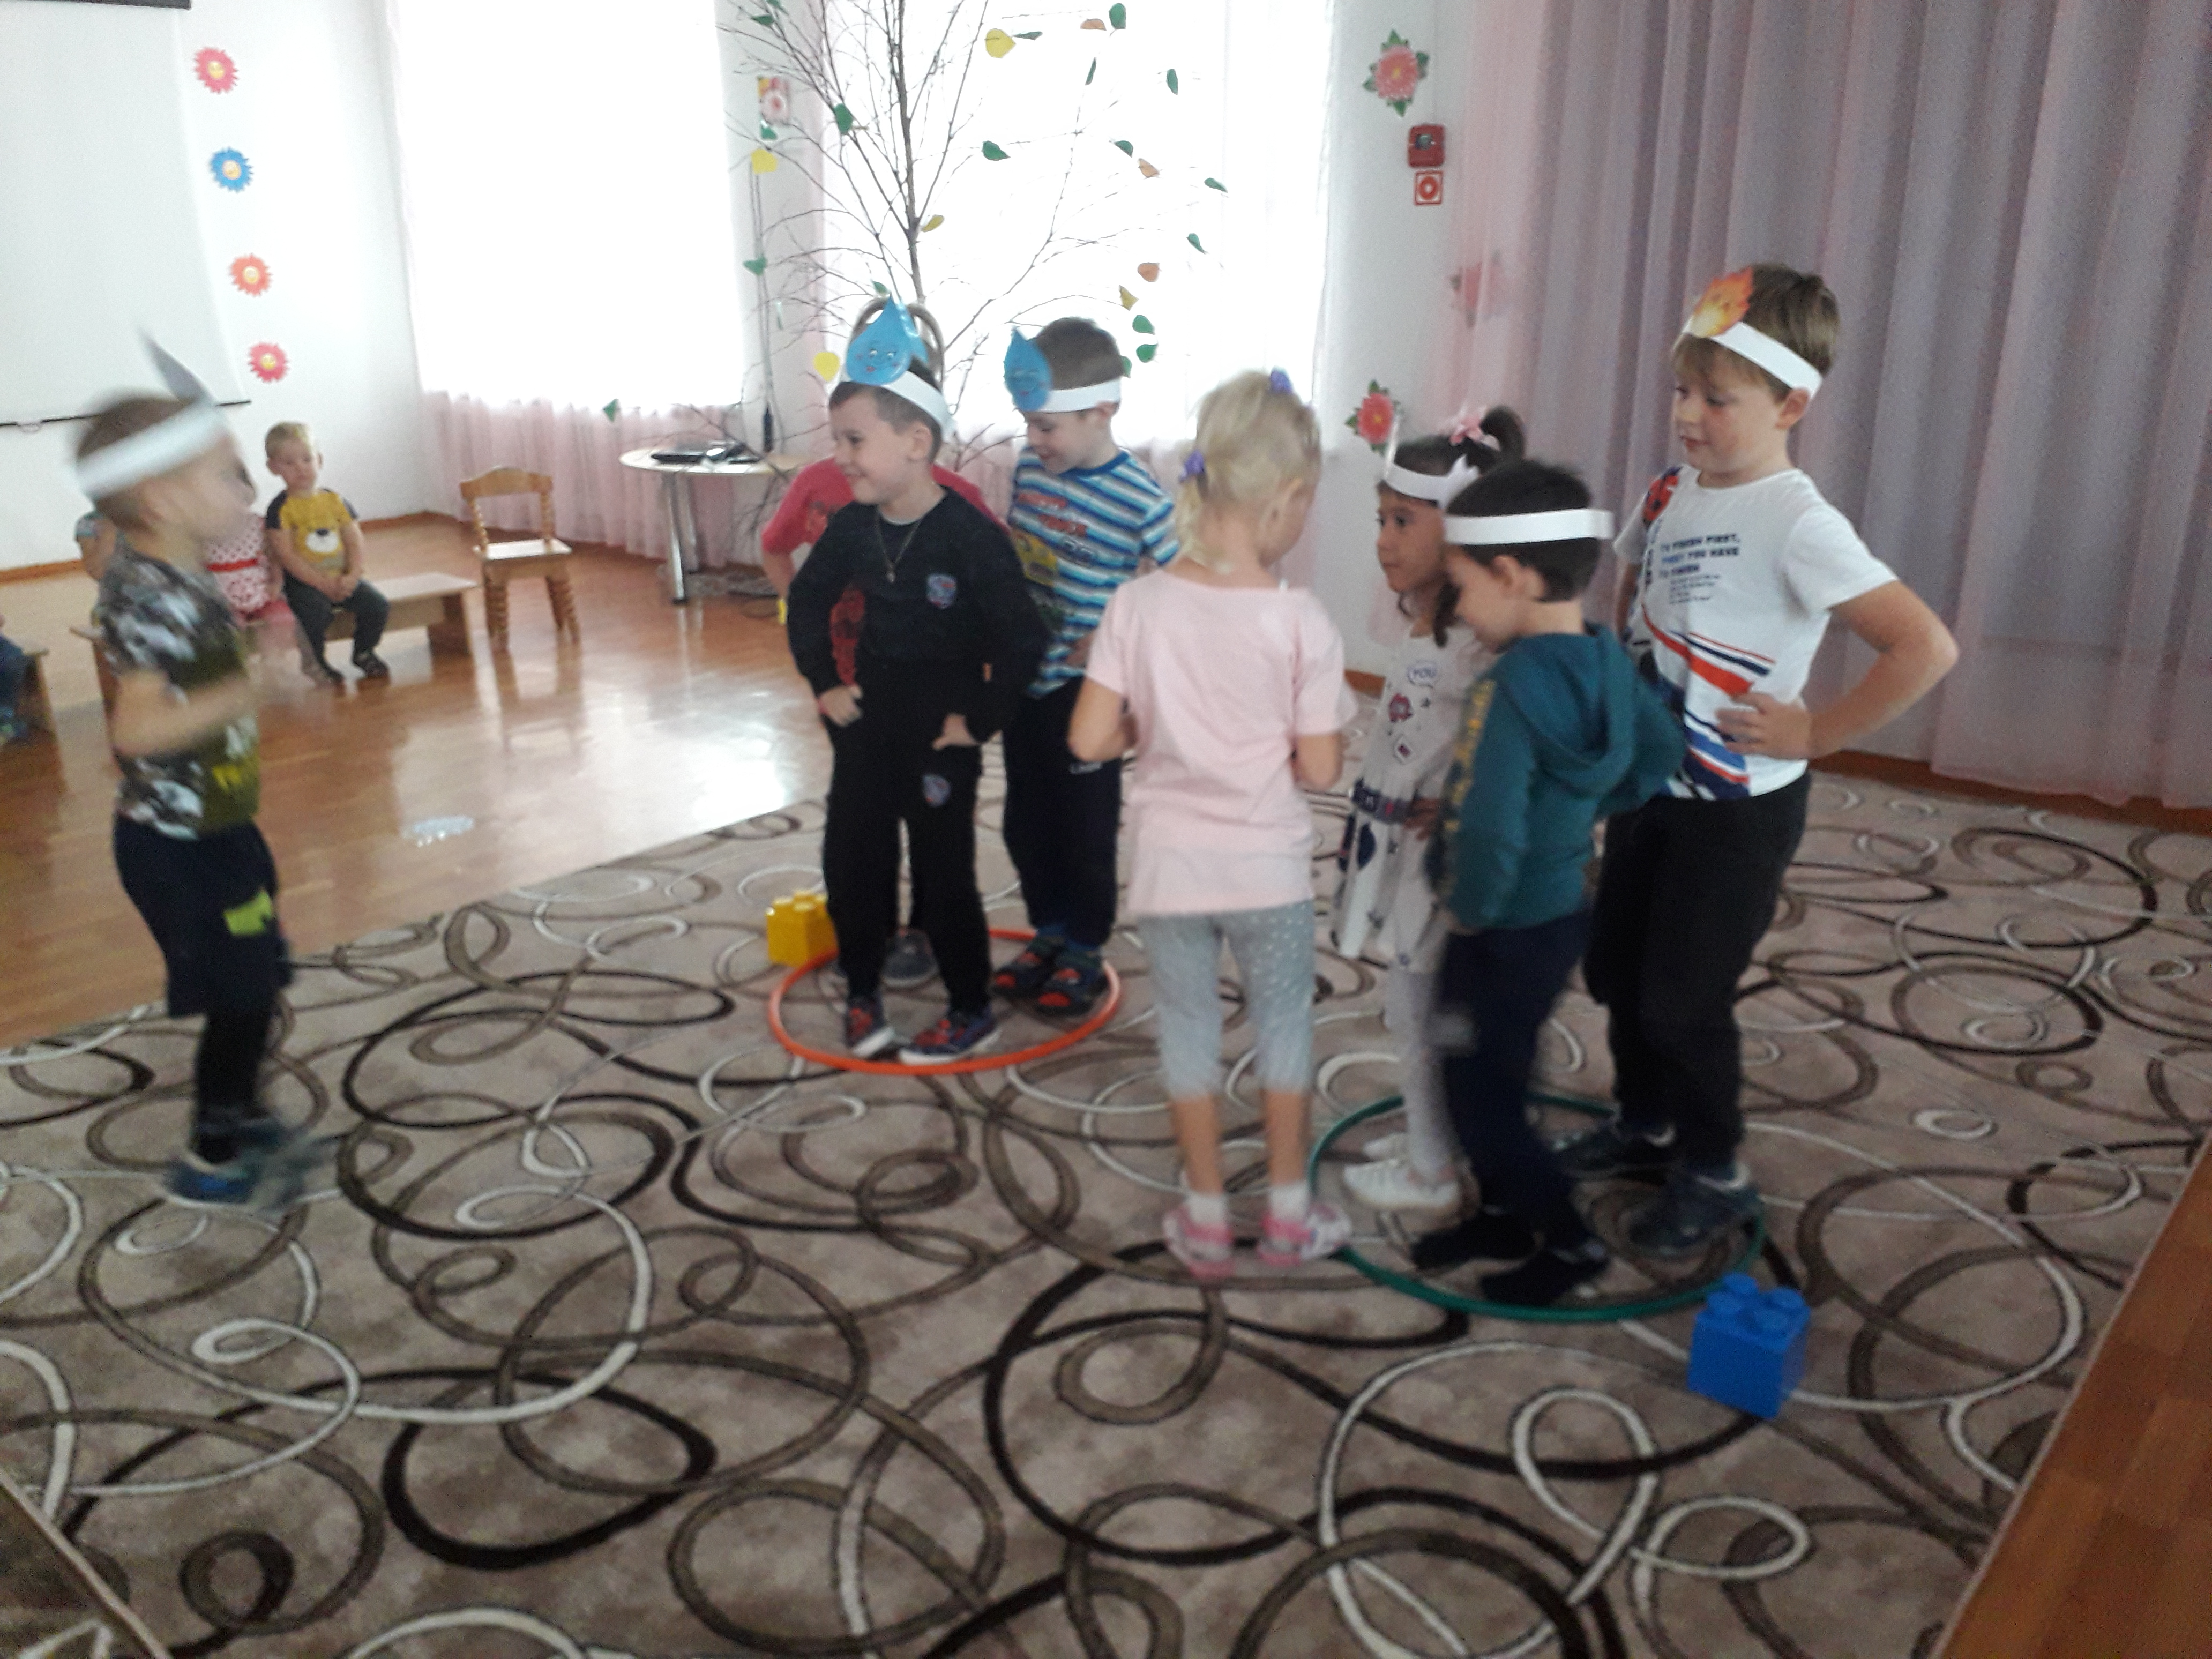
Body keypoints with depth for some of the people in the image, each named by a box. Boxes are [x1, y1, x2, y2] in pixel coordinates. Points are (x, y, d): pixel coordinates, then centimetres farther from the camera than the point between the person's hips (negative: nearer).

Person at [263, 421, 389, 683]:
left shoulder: (335, 501, 8)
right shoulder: (281, 509, -5)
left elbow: (356, 543, 5)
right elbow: (286, 555, -11)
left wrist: (352, 576, -13)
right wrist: (323, 584, -17)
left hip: (342, 578, 4)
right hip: (305, 582, -4)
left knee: (377, 606, -15)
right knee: (315, 611, -32)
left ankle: (364, 653, 14)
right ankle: (314, 661, -2)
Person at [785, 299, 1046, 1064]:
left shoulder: (971, 534, -22)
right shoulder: (853, 526, -4)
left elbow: (1022, 640, -21)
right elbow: (809, 598, 14)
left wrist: (976, 720, -16)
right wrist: (823, 682, 8)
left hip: (941, 733, -6)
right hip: (866, 721, 6)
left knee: (945, 876, 4)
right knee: (850, 860, 12)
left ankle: (973, 1013, 22)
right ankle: (862, 992, 33)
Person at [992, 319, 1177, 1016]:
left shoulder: (1139, 501, -19)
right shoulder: (1030, 465, -1)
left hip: (1086, 690, -6)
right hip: (1025, 677, 6)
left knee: (1087, 828, 9)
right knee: (1027, 821, 17)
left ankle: (1084, 953, 26)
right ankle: (1048, 932, 36)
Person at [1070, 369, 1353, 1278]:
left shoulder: (1139, 604, -11)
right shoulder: (1301, 621, -16)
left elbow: (1088, 741, -11)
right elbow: (1319, 768, -14)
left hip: (1170, 862, 2)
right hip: (1268, 866, -1)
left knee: (1187, 1025, 16)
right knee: (1284, 1024, 18)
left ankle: (1207, 1222, 28)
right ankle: (1288, 1214, 31)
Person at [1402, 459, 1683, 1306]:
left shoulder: (1509, 688, -29)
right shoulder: (1607, 658, -3)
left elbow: (1489, 836, -35)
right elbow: (1658, 756, 13)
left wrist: (1468, 911, -17)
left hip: (1505, 931, -8)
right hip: (1561, 910, 8)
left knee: (1478, 1093, 9)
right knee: (1497, 1076, 23)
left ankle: (1569, 1239, 22)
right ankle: (1503, 1213, 39)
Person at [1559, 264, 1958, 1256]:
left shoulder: (1797, 524, -22)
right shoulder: (1670, 494, 0)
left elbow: (1926, 648, -30)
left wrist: (1817, 734, -22)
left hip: (1739, 808, -7)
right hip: (1649, 786, 7)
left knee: (1684, 999, 3)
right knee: (1615, 969, 17)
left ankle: (1713, 1174, 26)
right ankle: (1644, 1124, 40)